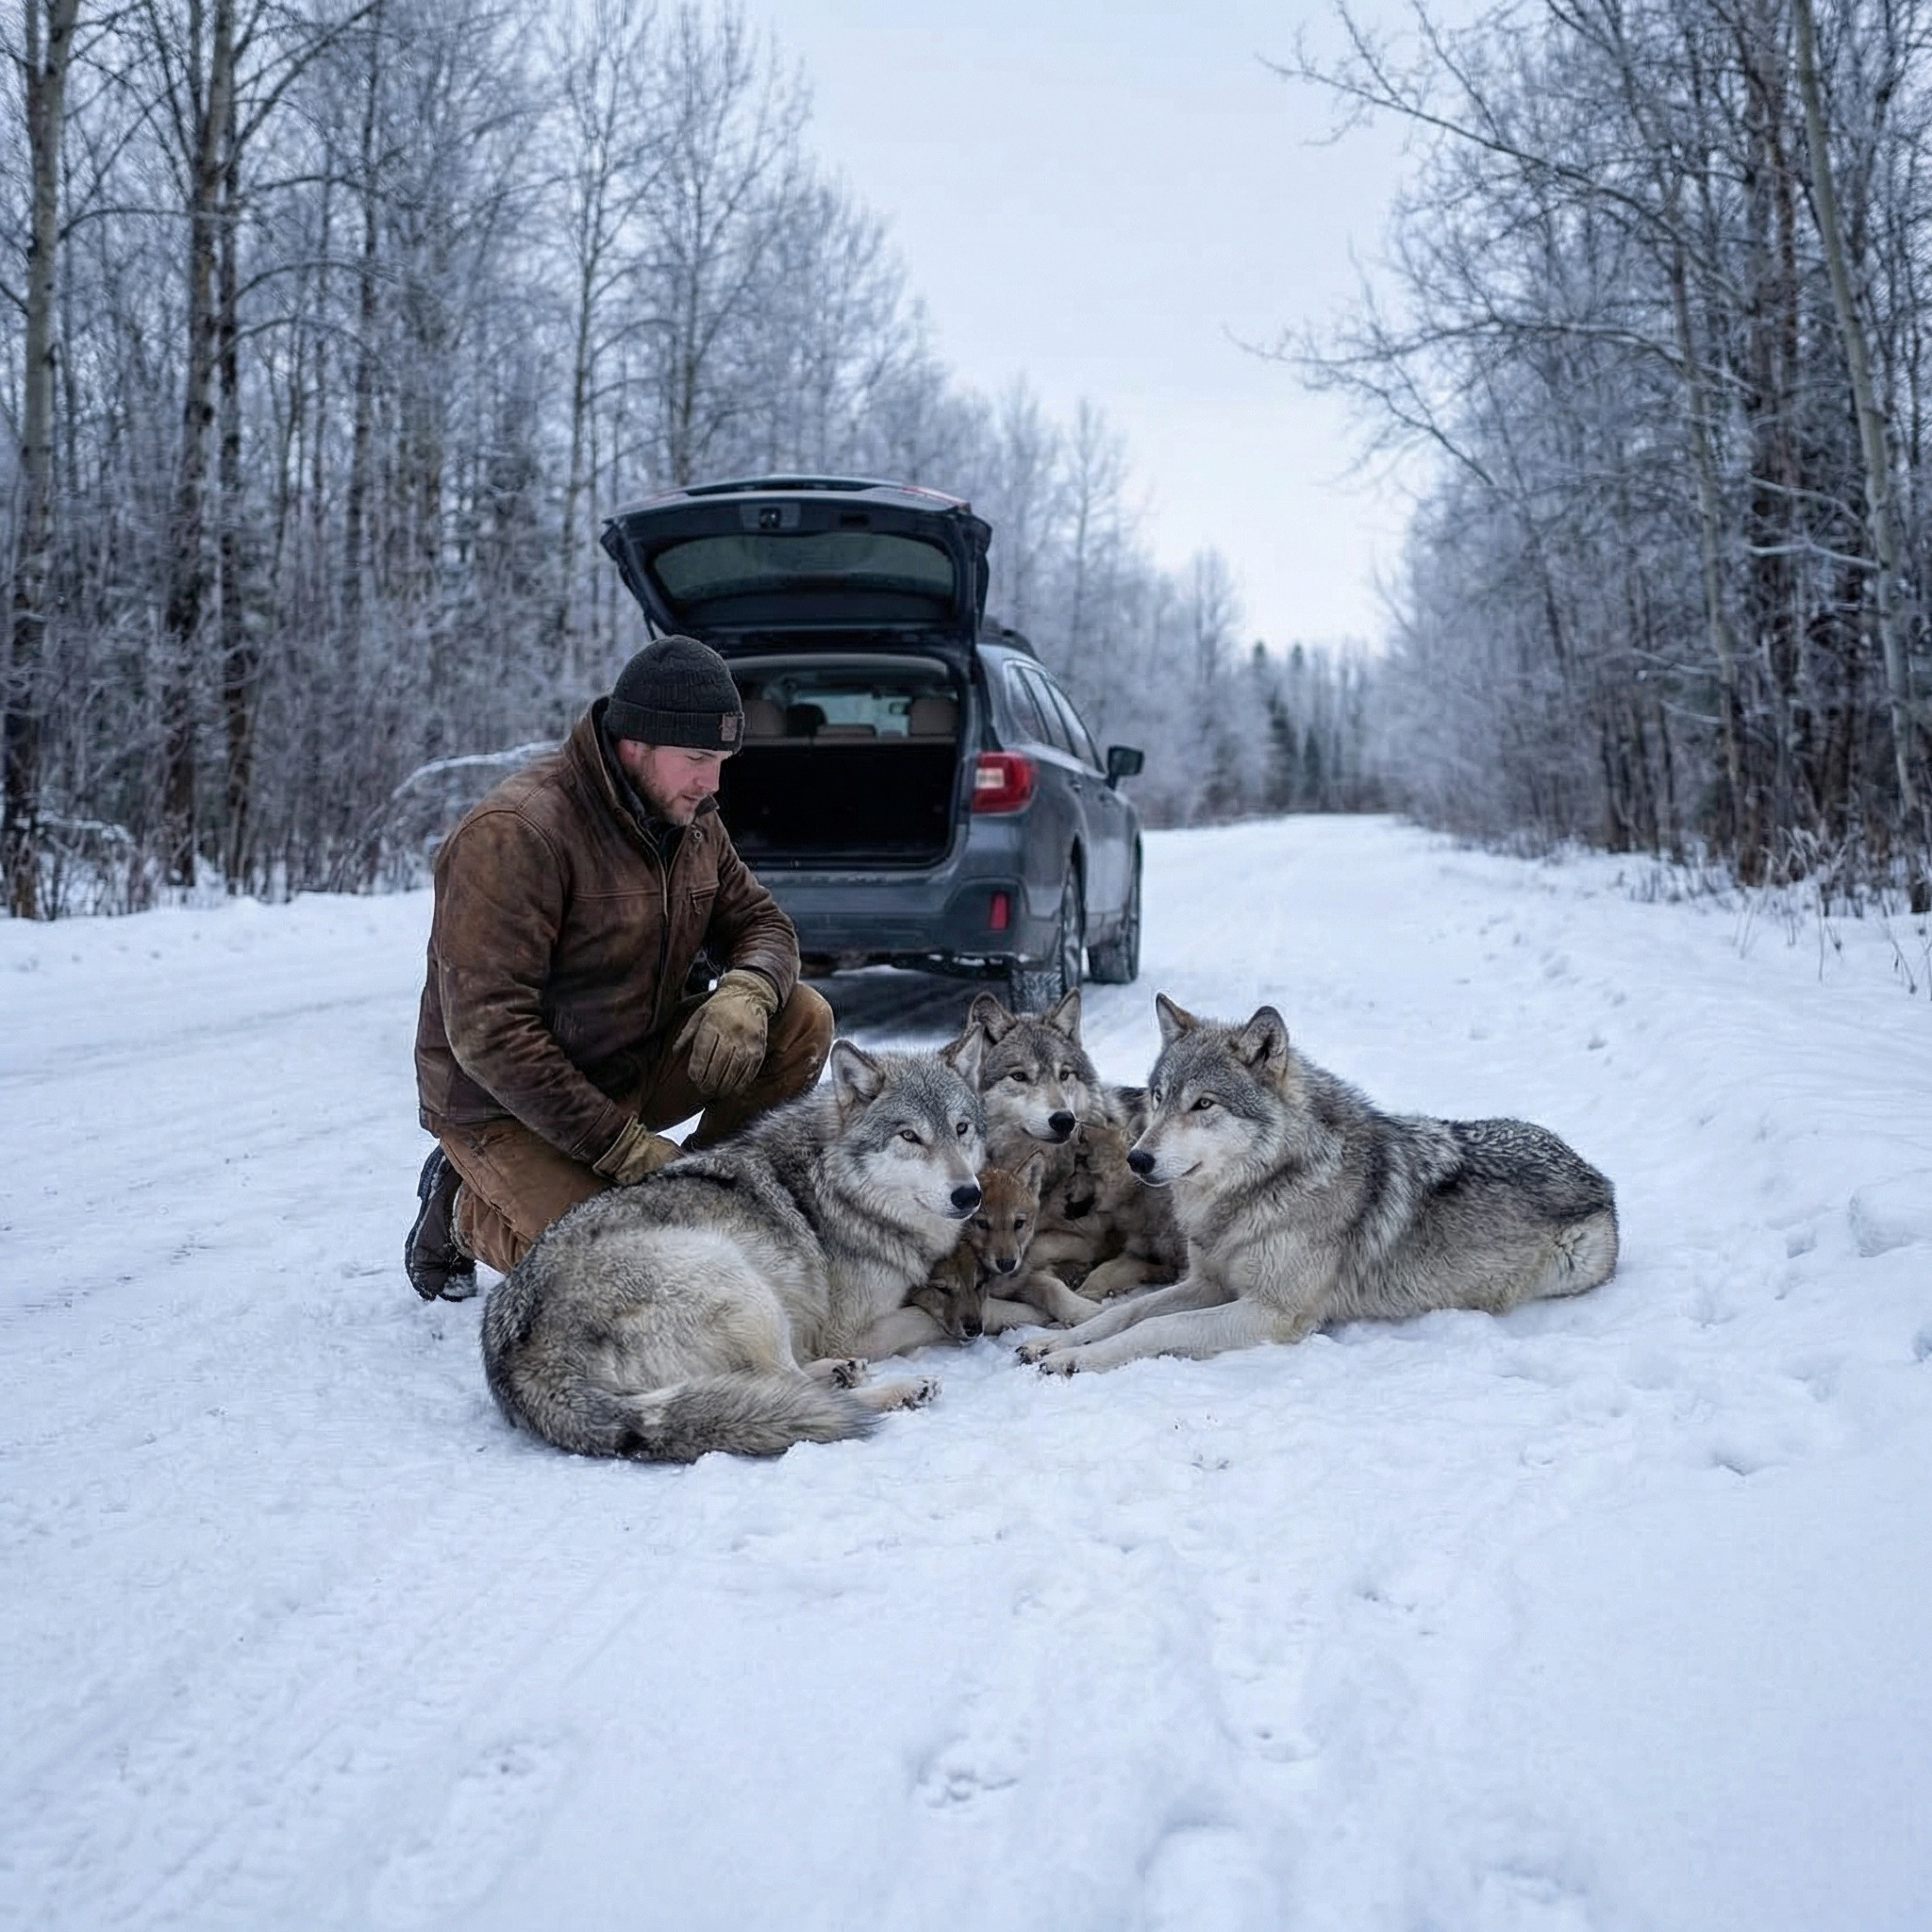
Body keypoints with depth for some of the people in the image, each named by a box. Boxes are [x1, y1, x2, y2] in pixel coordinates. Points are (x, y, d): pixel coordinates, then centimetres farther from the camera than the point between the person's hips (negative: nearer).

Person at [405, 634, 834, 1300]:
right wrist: (624, 1146, -28)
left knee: (802, 1020, -10)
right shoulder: (514, 834, -26)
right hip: (504, 1105, -7)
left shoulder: (691, 819, -1)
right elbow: (487, 1033, -29)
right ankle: (462, 1207, 4)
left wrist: (746, 990, -19)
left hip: (635, 1065, 7)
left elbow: (759, 922, 8)